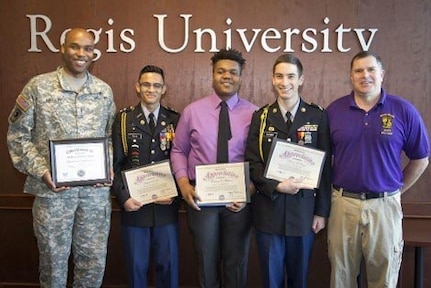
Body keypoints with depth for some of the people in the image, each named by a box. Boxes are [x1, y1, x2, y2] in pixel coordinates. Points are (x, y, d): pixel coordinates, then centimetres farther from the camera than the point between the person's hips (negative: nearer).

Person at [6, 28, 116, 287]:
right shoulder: (38, 86, -3)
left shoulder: (104, 91, 6)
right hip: (52, 188, -2)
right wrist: (41, 171, -12)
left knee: (94, 259, 11)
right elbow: (17, 135, -1)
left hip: (96, 189, 3)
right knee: (54, 258, 11)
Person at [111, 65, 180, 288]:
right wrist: (123, 197, -13)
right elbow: (114, 164, -2)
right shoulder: (123, 119, 1)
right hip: (134, 204, 0)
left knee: (168, 263, 10)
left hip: (166, 206, 1)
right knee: (137, 265, 13)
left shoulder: (175, 120, 4)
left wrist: (175, 194, -10)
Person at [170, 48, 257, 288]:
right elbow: (178, 151, 5)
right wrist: (183, 183, -9)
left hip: (239, 197, 0)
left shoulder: (254, 113, -3)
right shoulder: (192, 111, 0)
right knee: (207, 261, 16)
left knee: (236, 262, 17)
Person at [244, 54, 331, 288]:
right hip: (268, 209, 1)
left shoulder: (318, 116, 1)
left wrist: (322, 211, -1)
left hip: (303, 209, 0)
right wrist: (277, 186, -16)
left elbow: (324, 166, 1)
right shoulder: (261, 117, 4)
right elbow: (252, 162, 0)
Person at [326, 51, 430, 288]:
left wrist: (397, 191, 7)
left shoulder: (404, 110, -3)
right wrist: (334, 188, 6)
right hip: (343, 204, 1)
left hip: (385, 206, 0)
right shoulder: (334, 110, -1)